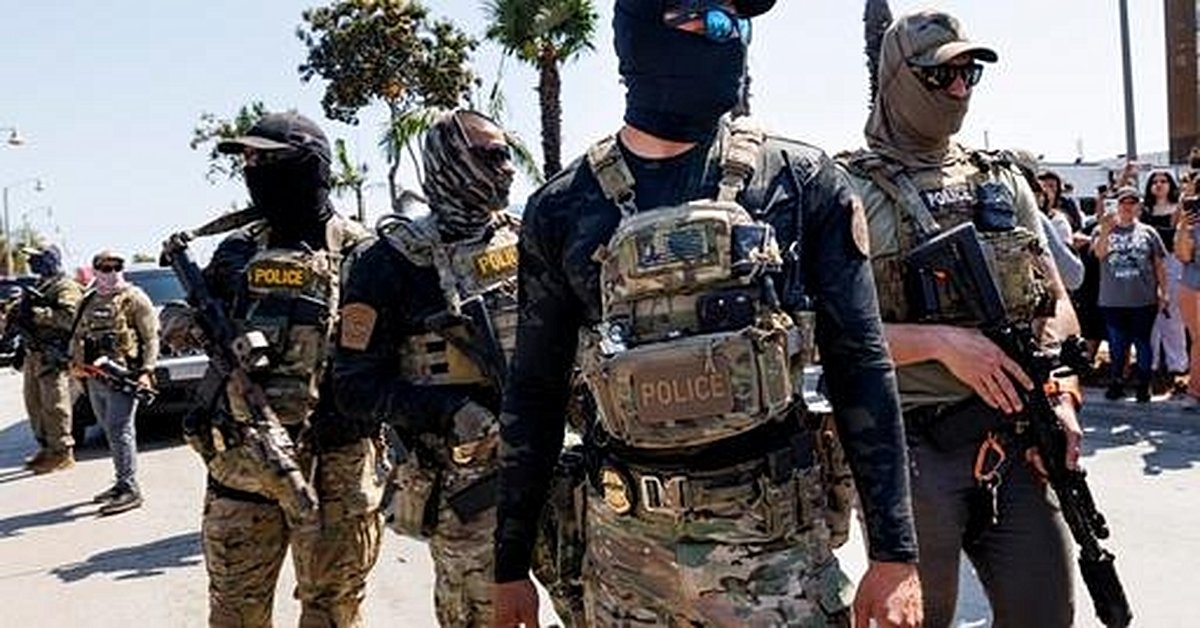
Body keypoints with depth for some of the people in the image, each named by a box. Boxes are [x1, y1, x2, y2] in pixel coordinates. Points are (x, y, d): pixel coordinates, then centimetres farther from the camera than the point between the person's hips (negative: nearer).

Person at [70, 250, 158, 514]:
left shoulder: (134, 298, -2)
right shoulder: (89, 301, 18)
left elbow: (150, 337, -7)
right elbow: (78, 336, 24)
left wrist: (146, 371, -16)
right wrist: (75, 361, 5)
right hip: (93, 378, 7)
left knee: (120, 431, -11)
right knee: (110, 431, 12)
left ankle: (130, 489, -9)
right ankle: (123, 482, 22)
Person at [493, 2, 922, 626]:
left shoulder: (800, 181, -2)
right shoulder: (563, 208, 1)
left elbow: (860, 367, -1)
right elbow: (534, 393, 7)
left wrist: (895, 551, -4)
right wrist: (512, 562, 9)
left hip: (769, 536, -1)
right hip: (624, 541, 2)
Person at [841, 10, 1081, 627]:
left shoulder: (1003, 179, 14)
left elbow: (1056, 303, 15)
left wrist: (1061, 397, -1)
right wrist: (941, 341, -19)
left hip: (1012, 434, 5)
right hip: (910, 444, -5)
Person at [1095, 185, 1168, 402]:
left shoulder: (1148, 232, 6)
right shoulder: (1104, 230, 4)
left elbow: (1159, 264, 8)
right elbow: (1099, 253, -14)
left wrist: (1163, 292, 4)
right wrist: (1105, 231, -28)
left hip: (1144, 300, 0)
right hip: (1113, 300, 0)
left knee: (1142, 342, 6)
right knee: (1116, 344, 8)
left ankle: (1144, 385, 16)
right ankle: (1116, 382, 20)